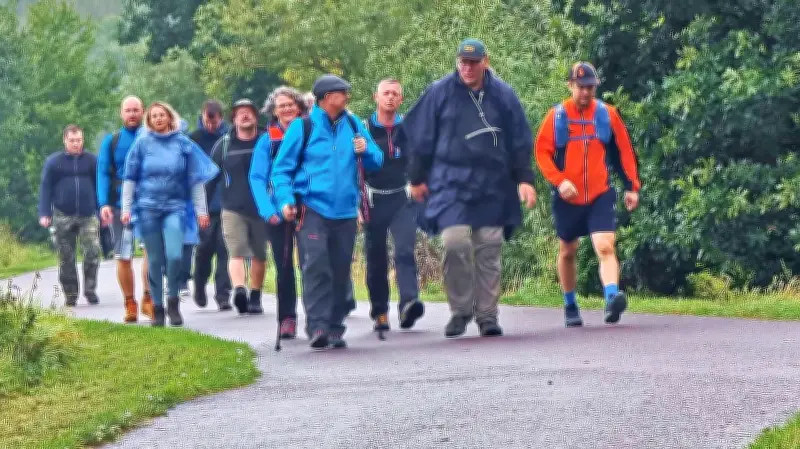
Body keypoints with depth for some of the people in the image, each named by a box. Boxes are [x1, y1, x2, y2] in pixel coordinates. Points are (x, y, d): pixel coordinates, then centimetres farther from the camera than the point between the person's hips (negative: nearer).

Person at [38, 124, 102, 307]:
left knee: (93, 252, -12)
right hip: (63, 217, 0)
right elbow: (46, 188, 1)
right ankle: (70, 294, 14)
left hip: (88, 216, 0)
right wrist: (45, 214, -7)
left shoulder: (92, 160, 6)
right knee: (66, 258, 5)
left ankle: (90, 289, 3)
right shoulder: (53, 161, 2)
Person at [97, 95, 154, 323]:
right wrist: (104, 204, -9)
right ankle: (130, 304, 10)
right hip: (120, 206, 1)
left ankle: (148, 297, -8)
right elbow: (103, 174, 5)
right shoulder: (111, 141, 10)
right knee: (123, 257, 1)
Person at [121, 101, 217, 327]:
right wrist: (126, 208, 2)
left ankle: (173, 303, 2)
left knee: (174, 256, -17)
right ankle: (157, 308, 12)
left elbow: (196, 179, 8)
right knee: (155, 260, 2)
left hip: (175, 207, -1)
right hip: (148, 207, 1)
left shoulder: (183, 144, 5)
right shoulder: (143, 143, 6)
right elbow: (130, 178, 9)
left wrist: (201, 210, 4)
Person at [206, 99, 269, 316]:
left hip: (261, 208, 1)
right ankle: (239, 290, -33)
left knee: (259, 255, 10)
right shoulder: (224, 145, 3)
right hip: (233, 209, -1)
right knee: (236, 252, -16)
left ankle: (255, 298, 20)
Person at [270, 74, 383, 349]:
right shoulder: (303, 127, -1)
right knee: (316, 266, -16)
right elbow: (282, 169, 1)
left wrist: (366, 151, -8)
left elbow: (376, 162, 14)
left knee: (340, 271, 7)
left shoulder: (353, 125, 10)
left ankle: (335, 327, 15)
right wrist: (285, 200, -12)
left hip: (345, 210, 4)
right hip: (312, 209, -4)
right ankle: (317, 326, -19)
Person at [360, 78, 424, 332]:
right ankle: (379, 312, 14)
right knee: (376, 258, 4)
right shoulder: (363, 129, 5)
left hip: (403, 199, 0)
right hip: (374, 201, 1)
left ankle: (409, 302, -31)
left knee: (405, 250, -18)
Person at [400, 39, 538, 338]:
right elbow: (420, 136, 7)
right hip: (451, 184, -2)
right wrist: (417, 179, 8)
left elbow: (520, 142, 9)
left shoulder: (503, 95, 5)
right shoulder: (440, 93, 1)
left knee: (489, 251, 3)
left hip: (493, 187, 2)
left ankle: (487, 315, 11)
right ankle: (459, 310, 0)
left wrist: (524, 179, 2)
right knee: (455, 243, -15)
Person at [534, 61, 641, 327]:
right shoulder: (556, 116, -1)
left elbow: (623, 152, 9)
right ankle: (570, 306, 29)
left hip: (600, 196, -1)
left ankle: (612, 298, -33)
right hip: (567, 198, 1)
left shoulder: (607, 115, 3)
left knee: (605, 247, -19)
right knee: (567, 252, 14)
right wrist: (559, 180, -17)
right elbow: (542, 153, -3)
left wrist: (631, 187, 6)